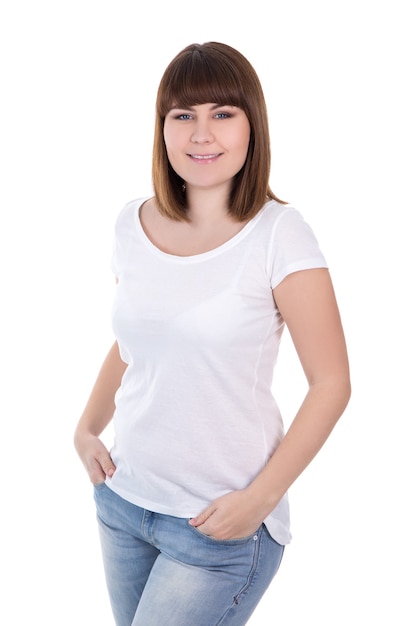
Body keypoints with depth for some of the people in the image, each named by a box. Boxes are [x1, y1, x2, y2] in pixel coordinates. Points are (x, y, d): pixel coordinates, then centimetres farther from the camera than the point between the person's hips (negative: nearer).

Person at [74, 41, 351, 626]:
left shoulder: (278, 234, -15)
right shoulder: (133, 224, 0)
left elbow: (331, 382, -13)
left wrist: (258, 500, -16)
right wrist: (87, 426, 2)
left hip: (221, 524, -5)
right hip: (123, 500, 5)